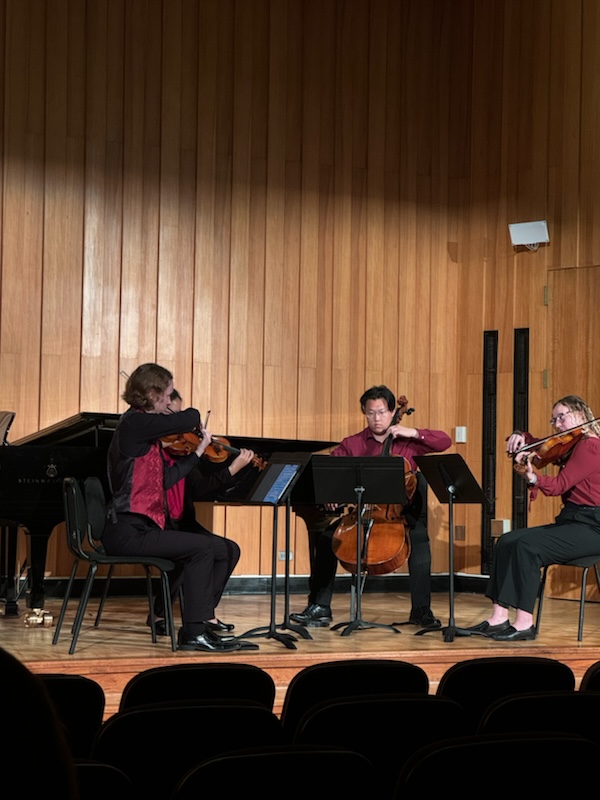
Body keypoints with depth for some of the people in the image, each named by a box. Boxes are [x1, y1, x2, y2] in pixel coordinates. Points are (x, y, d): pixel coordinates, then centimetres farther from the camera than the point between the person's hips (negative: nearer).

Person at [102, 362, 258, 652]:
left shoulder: (147, 430, 15)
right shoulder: (134, 424, -13)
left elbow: (167, 479, 10)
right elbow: (189, 419, -23)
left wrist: (198, 451, 12)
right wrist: (193, 416, 1)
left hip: (149, 525, 9)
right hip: (128, 531, -9)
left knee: (227, 550, 4)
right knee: (203, 548, -22)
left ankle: (204, 616, 7)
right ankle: (194, 631, -17)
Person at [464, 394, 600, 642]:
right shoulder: (566, 446, 16)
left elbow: (559, 485, -22)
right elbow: (535, 444, 27)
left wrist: (532, 477, -37)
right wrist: (520, 437, 5)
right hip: (569, 521, 9)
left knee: (527, 545, -27)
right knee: (507, 541, -7)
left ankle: (524, 623, -24)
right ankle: (499, 618, -13)